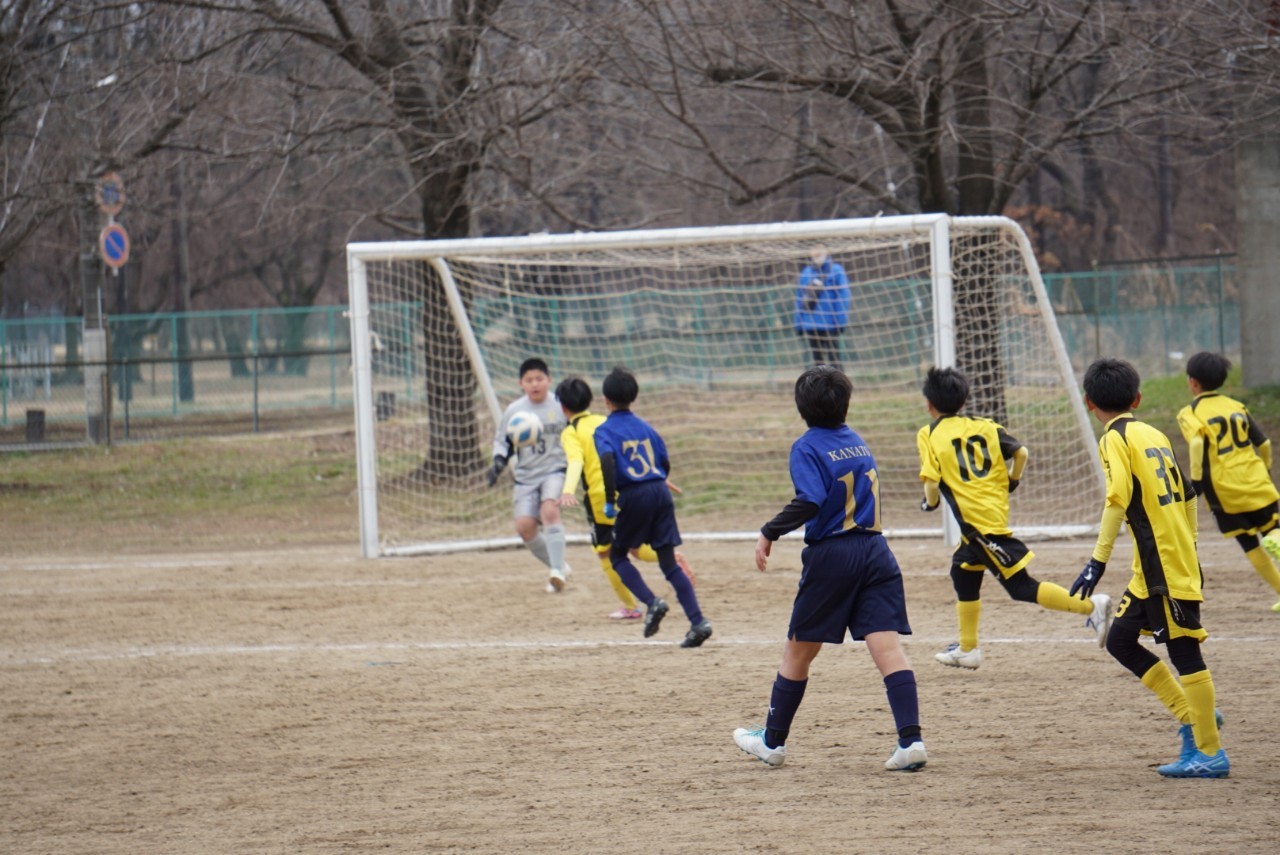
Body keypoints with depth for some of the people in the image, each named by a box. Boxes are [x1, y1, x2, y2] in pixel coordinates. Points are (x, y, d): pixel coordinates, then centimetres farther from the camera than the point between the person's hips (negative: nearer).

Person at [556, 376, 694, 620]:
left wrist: (569, 490, -35)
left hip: (601, 497, -5)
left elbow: (576, 461, -21)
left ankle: (630, 607, 12)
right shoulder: (605, 422, 15)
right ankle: (671, 556, -9)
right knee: (636, 548, 19)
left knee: (605, 552, 13)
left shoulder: (571, 432, -2)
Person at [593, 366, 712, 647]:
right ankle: (698, 621, -6)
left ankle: (651, 602, -6)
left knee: (617, 555, 16)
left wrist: (610, 501, -15)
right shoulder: (645, 427, 15)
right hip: (661, 492, 5)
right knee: (669, 562, 7)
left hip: (633, 497, -5)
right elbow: (665, 464, 16)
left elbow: (607, 461, -19)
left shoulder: (605, 431, -1)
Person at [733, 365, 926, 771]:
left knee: (797, 650, 10)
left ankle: (772, 741, 21)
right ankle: (911, 740, -19)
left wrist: (769, 533, -13)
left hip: (831, 555, -4)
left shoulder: (808, 447, -7)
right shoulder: (857, 442, 12)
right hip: (875, 551, 4)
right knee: (887, 646, -5)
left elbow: (810, 502, -20)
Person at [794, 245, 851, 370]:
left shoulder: (836, 271, -3)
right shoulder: (806, 273, 11)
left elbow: (843, 296, -6)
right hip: (811, 326, 5)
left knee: (833, 360, -4)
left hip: (830, 325, -5)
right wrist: (799, 324, 10)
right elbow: (800, 298, 14)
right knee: (816, 359, 9)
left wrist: (840, 321, -12)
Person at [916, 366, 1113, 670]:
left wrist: (930, 503, 10)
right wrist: (1012, 481, 21)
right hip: (996, 509, 7)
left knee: (1021, 587, -6)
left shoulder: (929, 435, -2)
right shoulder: (984, 426, 12)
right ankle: (967, 650, 31)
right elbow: (1021, 452, 3)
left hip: (975, 518, -7)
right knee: (963, 572, 25)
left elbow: (932, 482, -11)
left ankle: (1090, 606, -18)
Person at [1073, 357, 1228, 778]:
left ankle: (1210, 752, -1)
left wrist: (1098, 560, -22)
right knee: (1120, 640, 13)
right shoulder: (1155, 435, 16)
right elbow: (1188, 496, 21)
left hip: (1164, 567, -8)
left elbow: (1118, 499, -21)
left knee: (1184, 651, -4)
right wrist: (1187, 549, 31)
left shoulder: (1115, 439, -8)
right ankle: (1193, 718, 15)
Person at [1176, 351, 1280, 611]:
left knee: (1249, 544, 11)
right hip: (1258, 486, 2)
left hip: (1225, 491, -2)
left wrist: (1197, 482, -19)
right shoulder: (1237, 407, 11)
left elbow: (1197, 443, -23)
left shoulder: (1190, 414, -3)